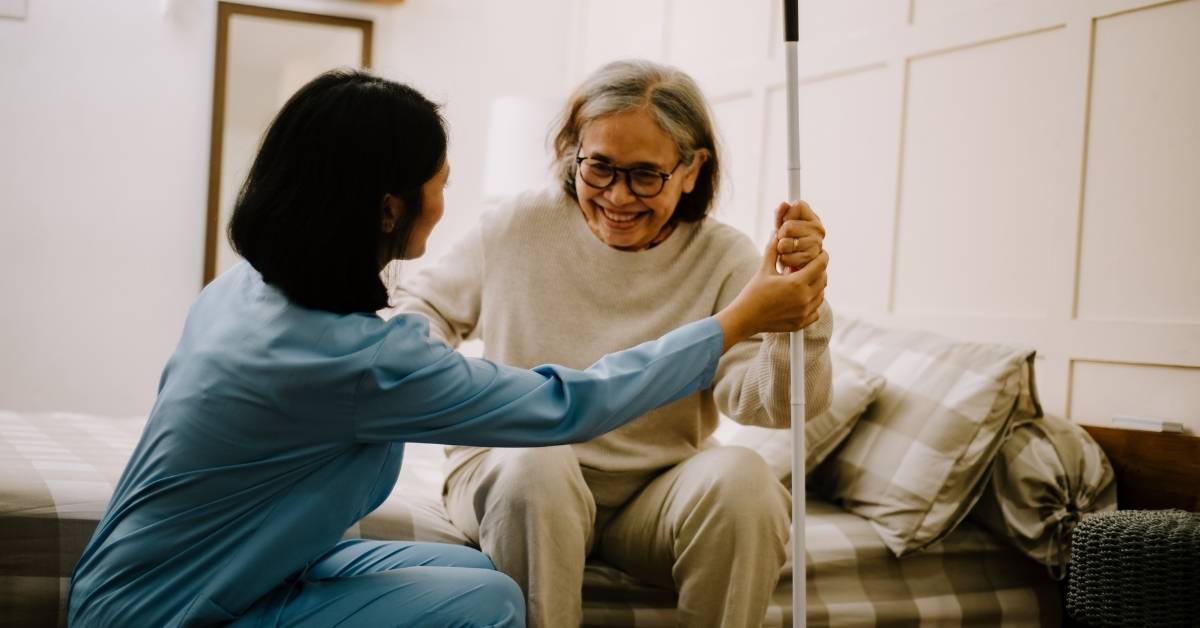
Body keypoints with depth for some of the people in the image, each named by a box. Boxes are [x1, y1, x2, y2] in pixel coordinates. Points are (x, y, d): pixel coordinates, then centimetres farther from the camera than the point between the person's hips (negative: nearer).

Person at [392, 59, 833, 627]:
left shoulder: (723, 260, -7)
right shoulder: (520, 227, -5)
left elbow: (768, 404, -18)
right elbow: (423, 303, 10)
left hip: (658, 495, 1)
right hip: (511, 478, 0)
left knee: (740, 477, -29)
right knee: (536, 462, -34)